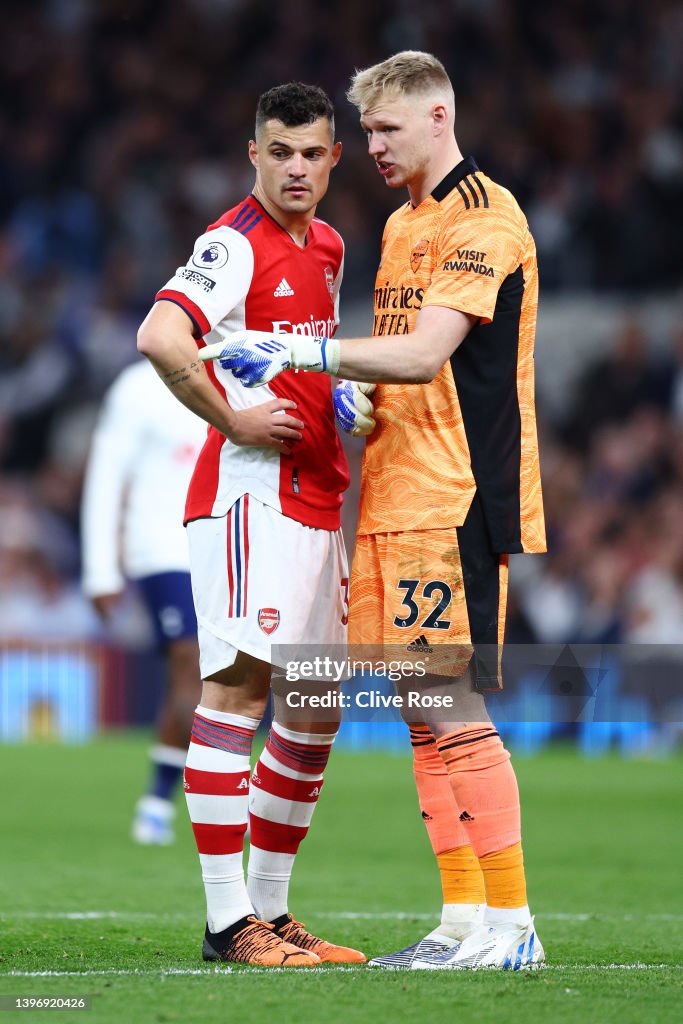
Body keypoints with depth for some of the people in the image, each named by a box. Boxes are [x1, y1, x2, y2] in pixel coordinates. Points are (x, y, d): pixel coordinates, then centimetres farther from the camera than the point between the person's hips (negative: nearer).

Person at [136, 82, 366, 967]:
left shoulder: (327, 247, 18)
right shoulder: (236, 244, -10)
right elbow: (160, 337, -27)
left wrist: (346, 397, 15)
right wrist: (231, 419, -19)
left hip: (316, 496, 9)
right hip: (249, 492, -9)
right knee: (241, 685, -13)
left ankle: (270, 909, 18)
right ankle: (227, 920, -15)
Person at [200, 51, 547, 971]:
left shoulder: (483, 216, -10)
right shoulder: (400, 224, 19)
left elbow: (425, 353, -21)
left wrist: (299, 351, -24)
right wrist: (356, 401, 8)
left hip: (454, 501, -9)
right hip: (394, 499, 9)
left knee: (454, 708, -11)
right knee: (424, 716, 7)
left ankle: (511, 923, -7)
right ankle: (463, 921, 10)